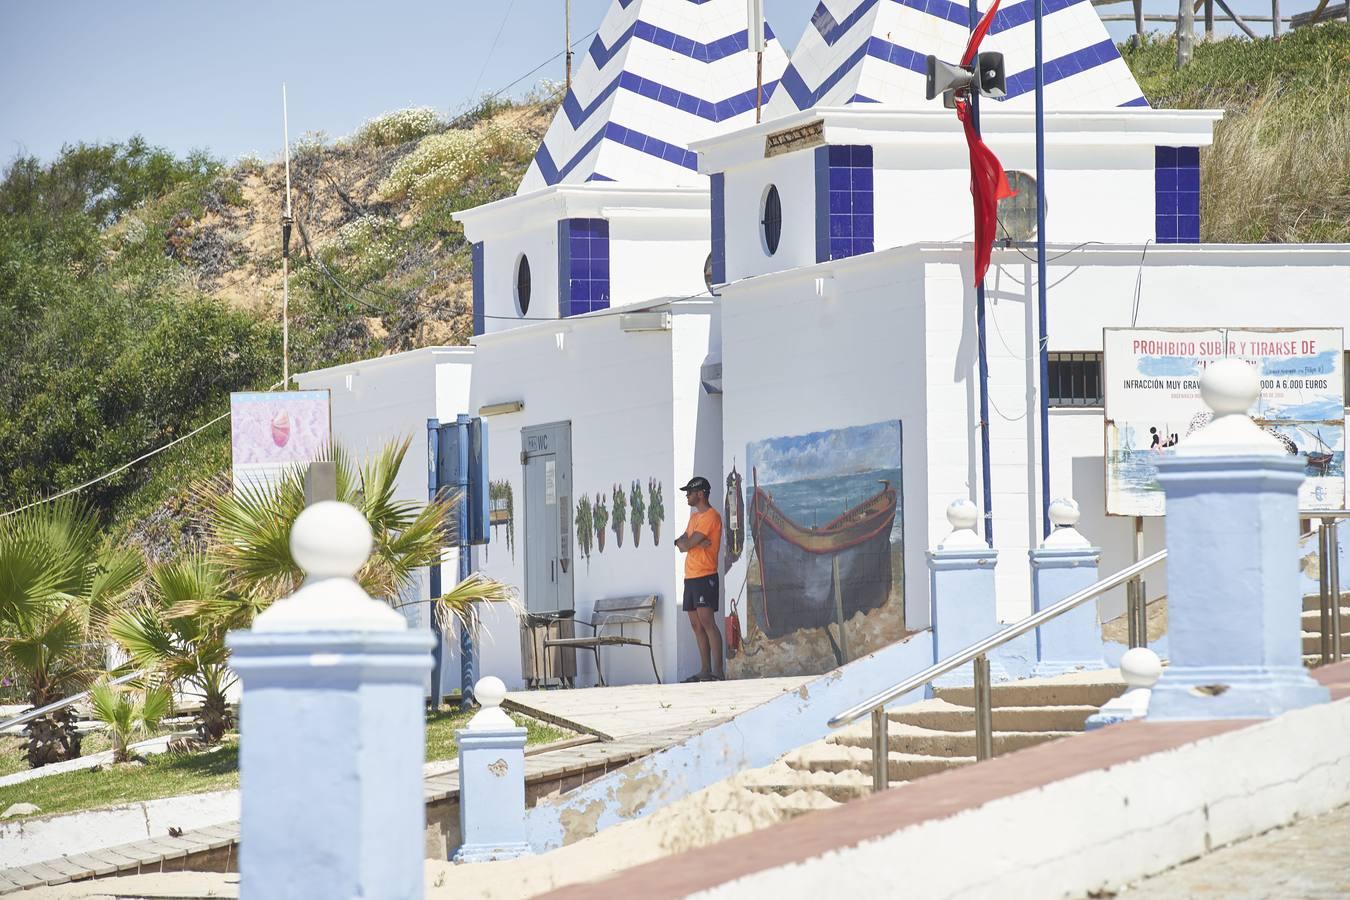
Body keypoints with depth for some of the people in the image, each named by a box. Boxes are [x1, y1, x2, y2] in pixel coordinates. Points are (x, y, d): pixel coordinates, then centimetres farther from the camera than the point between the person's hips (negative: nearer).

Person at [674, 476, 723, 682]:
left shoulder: (710, 516, -10)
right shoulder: (694, 517, 20)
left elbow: (686, 544, -14)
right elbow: (683, 546, 11)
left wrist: (681, 541, 7)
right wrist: (696, 543, -9)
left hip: (704, 577, -9)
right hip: (690, 577, 9)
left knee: (707, 622, -15)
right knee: (697, 625, 7)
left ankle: (717, 671, -18)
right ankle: (706, 671, 9)